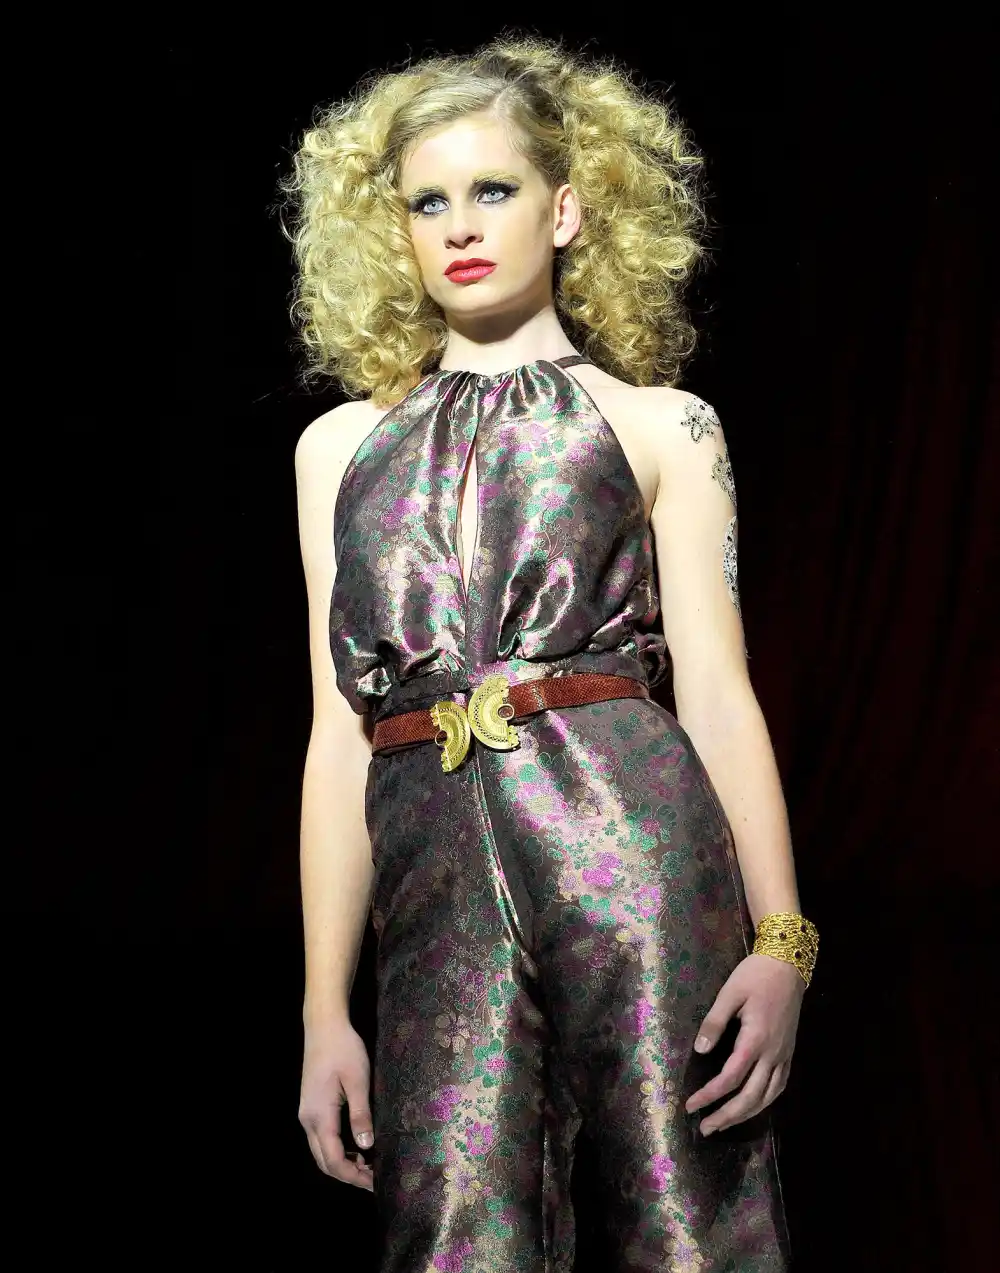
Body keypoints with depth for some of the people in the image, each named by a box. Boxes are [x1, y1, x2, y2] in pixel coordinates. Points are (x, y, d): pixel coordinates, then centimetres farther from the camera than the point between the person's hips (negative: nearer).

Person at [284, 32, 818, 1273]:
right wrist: (324, 1013, 9)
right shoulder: (342, 447, 19)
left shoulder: (656, 423, 12)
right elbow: (340, 729, 15)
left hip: (633, 841, -2)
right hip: (439, 878, 2)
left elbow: (717, 690, 3)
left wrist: (779, 942, -10)